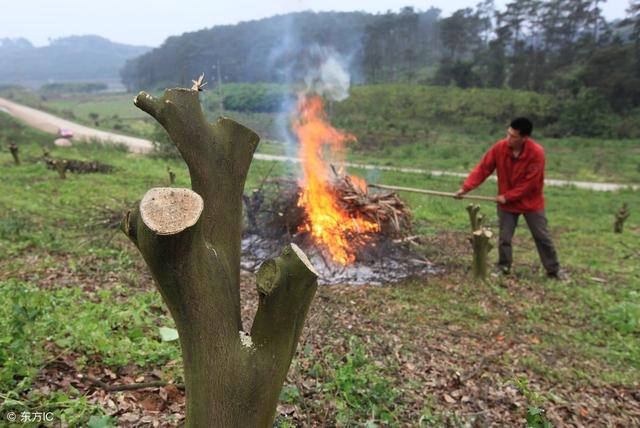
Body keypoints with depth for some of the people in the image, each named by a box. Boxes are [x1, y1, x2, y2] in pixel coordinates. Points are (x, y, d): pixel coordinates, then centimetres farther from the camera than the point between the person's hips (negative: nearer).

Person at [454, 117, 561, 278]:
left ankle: (554, 271, 25)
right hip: (506, 203, 2)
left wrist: (507, 196, -19)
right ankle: (503, 269, 23)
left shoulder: (536, 152, -23)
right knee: (504, 238, 6)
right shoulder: (499, 147, -14)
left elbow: (530, 182, -20)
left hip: (531, 202, -2)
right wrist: (466, 187, -21)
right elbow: (483, 169, -12)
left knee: (542, 238, 9)